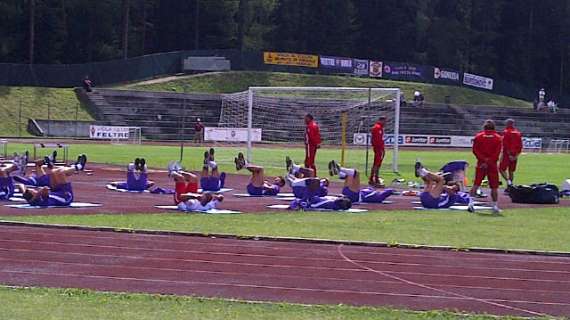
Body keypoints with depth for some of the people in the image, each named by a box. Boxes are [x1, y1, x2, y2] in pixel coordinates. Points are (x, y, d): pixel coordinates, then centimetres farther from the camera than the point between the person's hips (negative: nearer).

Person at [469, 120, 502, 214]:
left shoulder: (478, 136, 4)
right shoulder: (498, 138, 3)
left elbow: (475, 150, -5)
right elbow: (497, 153, -7)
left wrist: (484, 159, -10)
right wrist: (488, 161, -11)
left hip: (481, 163, 1)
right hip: (493, 165, -1)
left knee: (476, 184, 3)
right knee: (494, 186, 5)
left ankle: (471, 202, -9)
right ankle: (495, 205, 4)